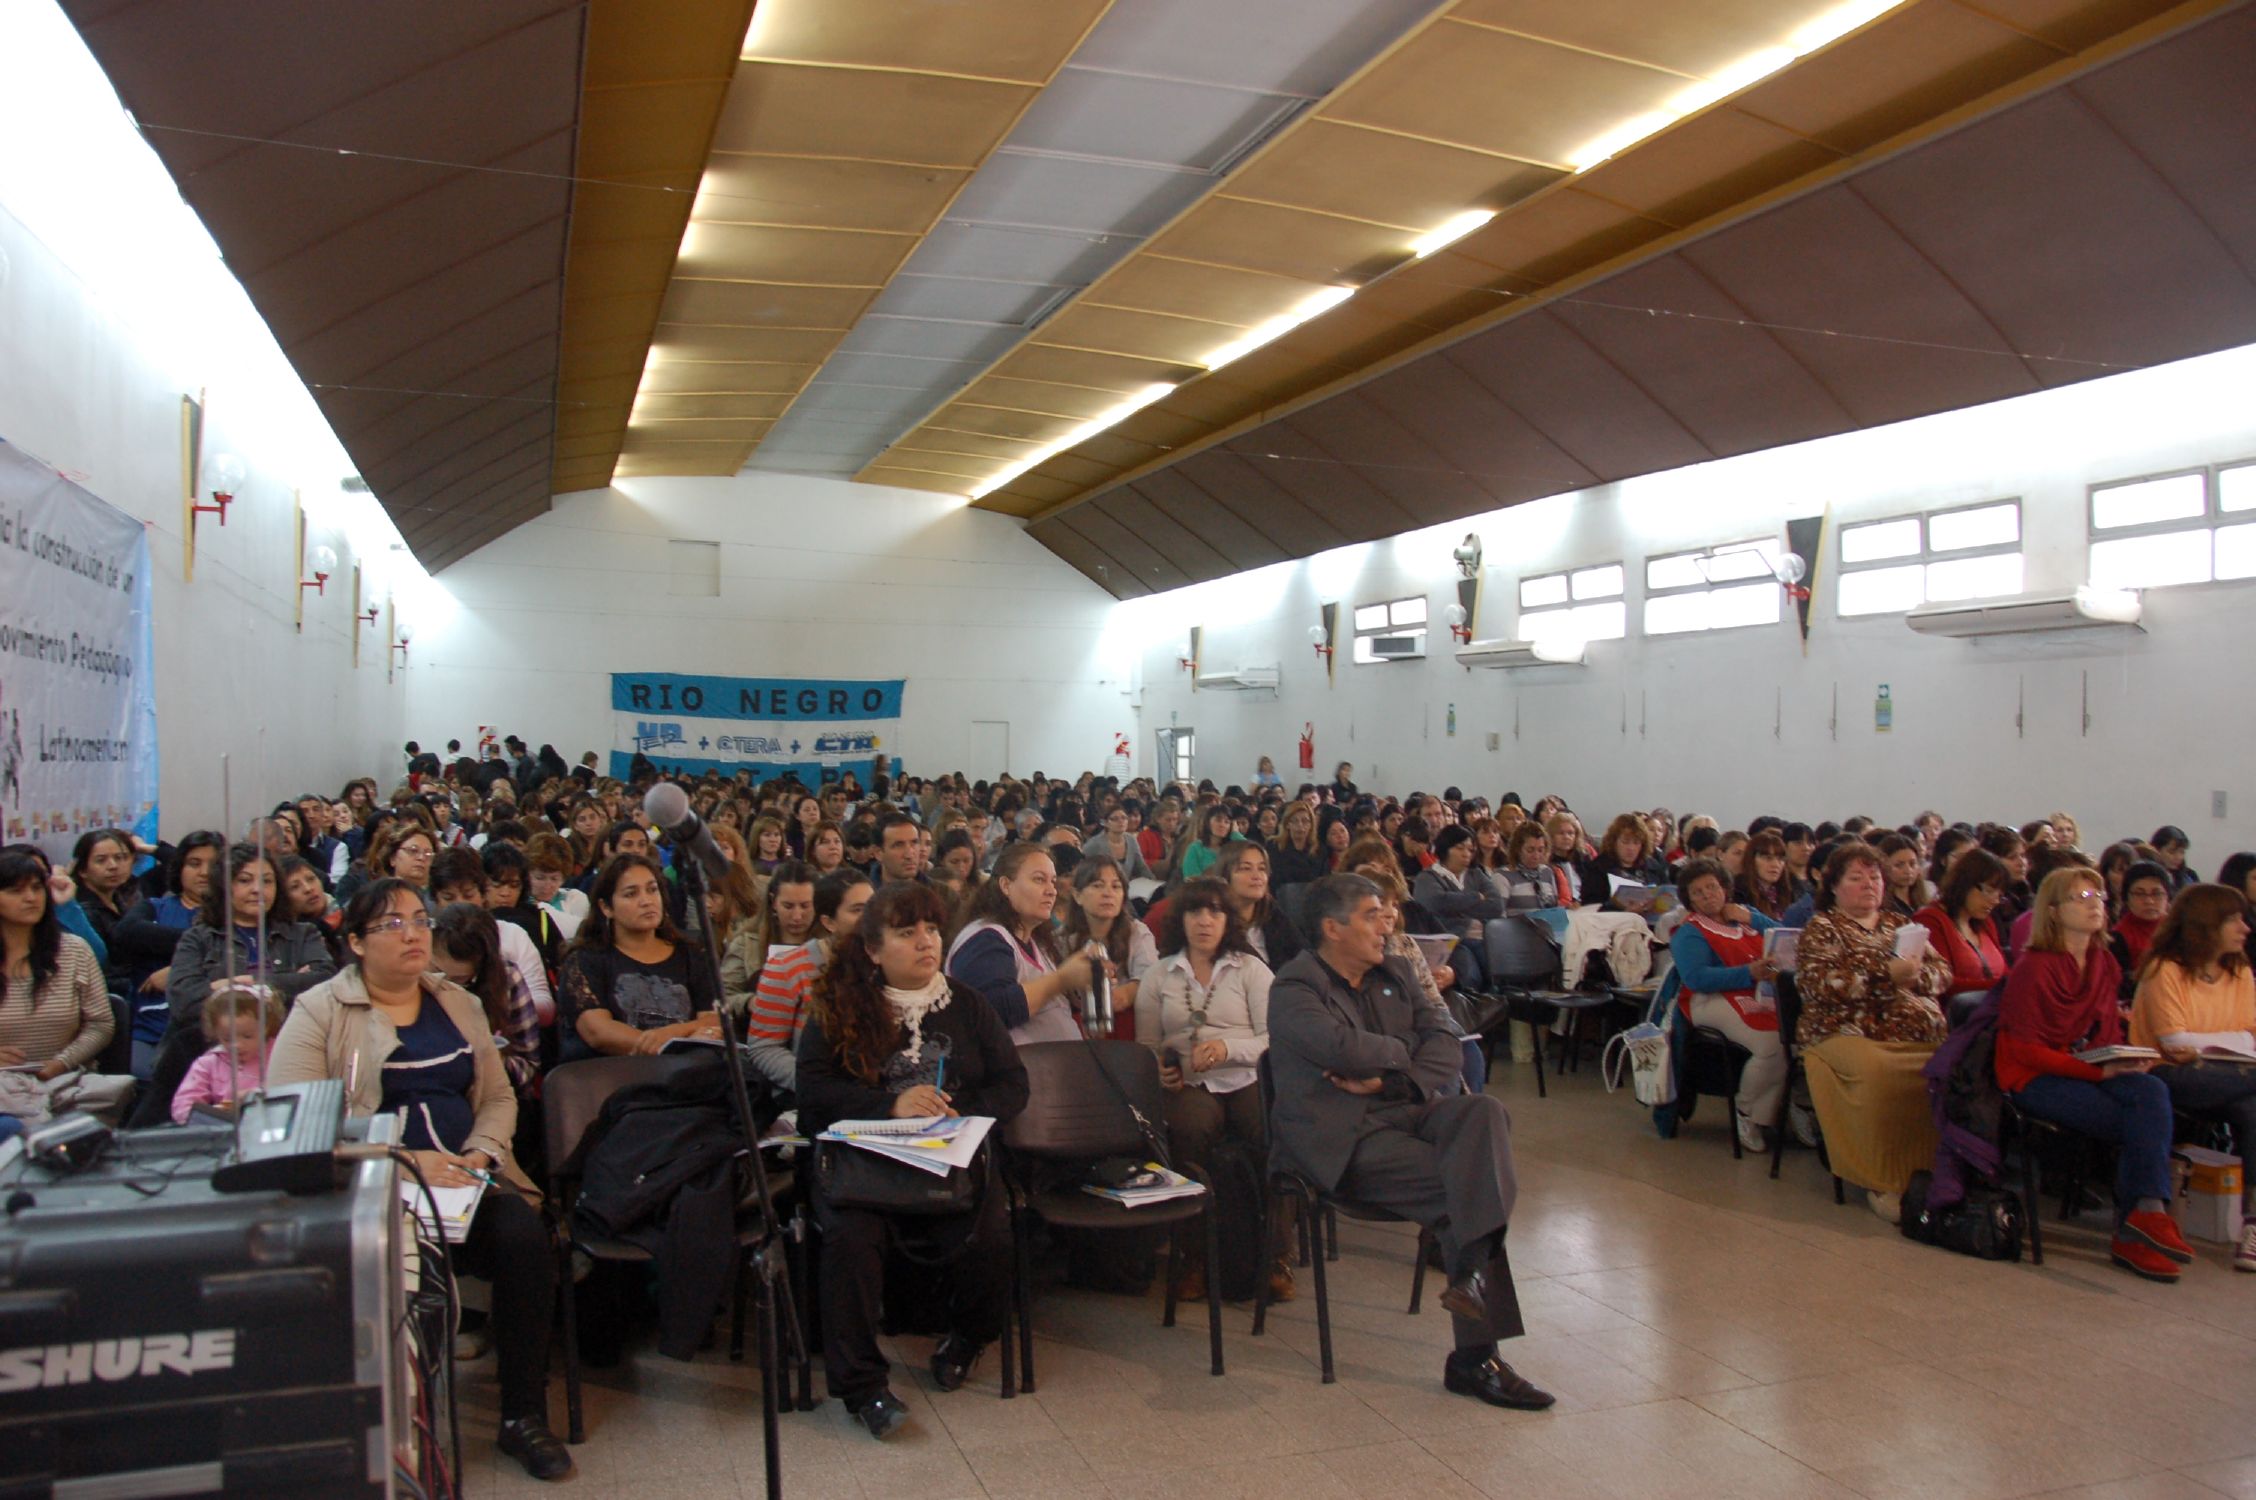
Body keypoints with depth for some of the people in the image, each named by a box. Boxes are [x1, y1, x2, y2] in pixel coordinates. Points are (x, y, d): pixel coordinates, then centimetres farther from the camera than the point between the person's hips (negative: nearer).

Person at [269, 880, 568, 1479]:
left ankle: (524, 1416, -11)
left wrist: (483, 1150, -4)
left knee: (524, 1238, -26)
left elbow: (499, 1097, 19)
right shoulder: (318, 1012, 3)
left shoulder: (458, 1004, 18)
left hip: (464, 1182, 4)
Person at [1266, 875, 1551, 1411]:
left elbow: (1446, 1044, 10)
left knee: (1484, 1110, -27)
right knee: (1458, 1186, -26)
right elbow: (1345, 1048, -23)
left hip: (1407, 1109, 7)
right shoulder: (1294, 989, -3)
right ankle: (1475, 1355, -22)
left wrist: (1389, 1079, -10)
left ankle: (1472, 1268, -39)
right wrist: (1401, 1051, -2)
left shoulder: (1389, 976, 21)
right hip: (1344, 1139, -6)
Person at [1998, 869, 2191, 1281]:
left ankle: (2146, 1212, -27)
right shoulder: (2034, 967, -11)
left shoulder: (2104, 962, 11)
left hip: (2093, 1071, 6)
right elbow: (2024, 1049, -14)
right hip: (2032, 1079, -6)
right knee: (2146, 1125, -23)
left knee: (2152, 1092, -26)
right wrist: (2098, 1072, -20)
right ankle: (2145, 1215, -12)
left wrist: (2128, 1060, -4)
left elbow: (2108, 1031, 19)